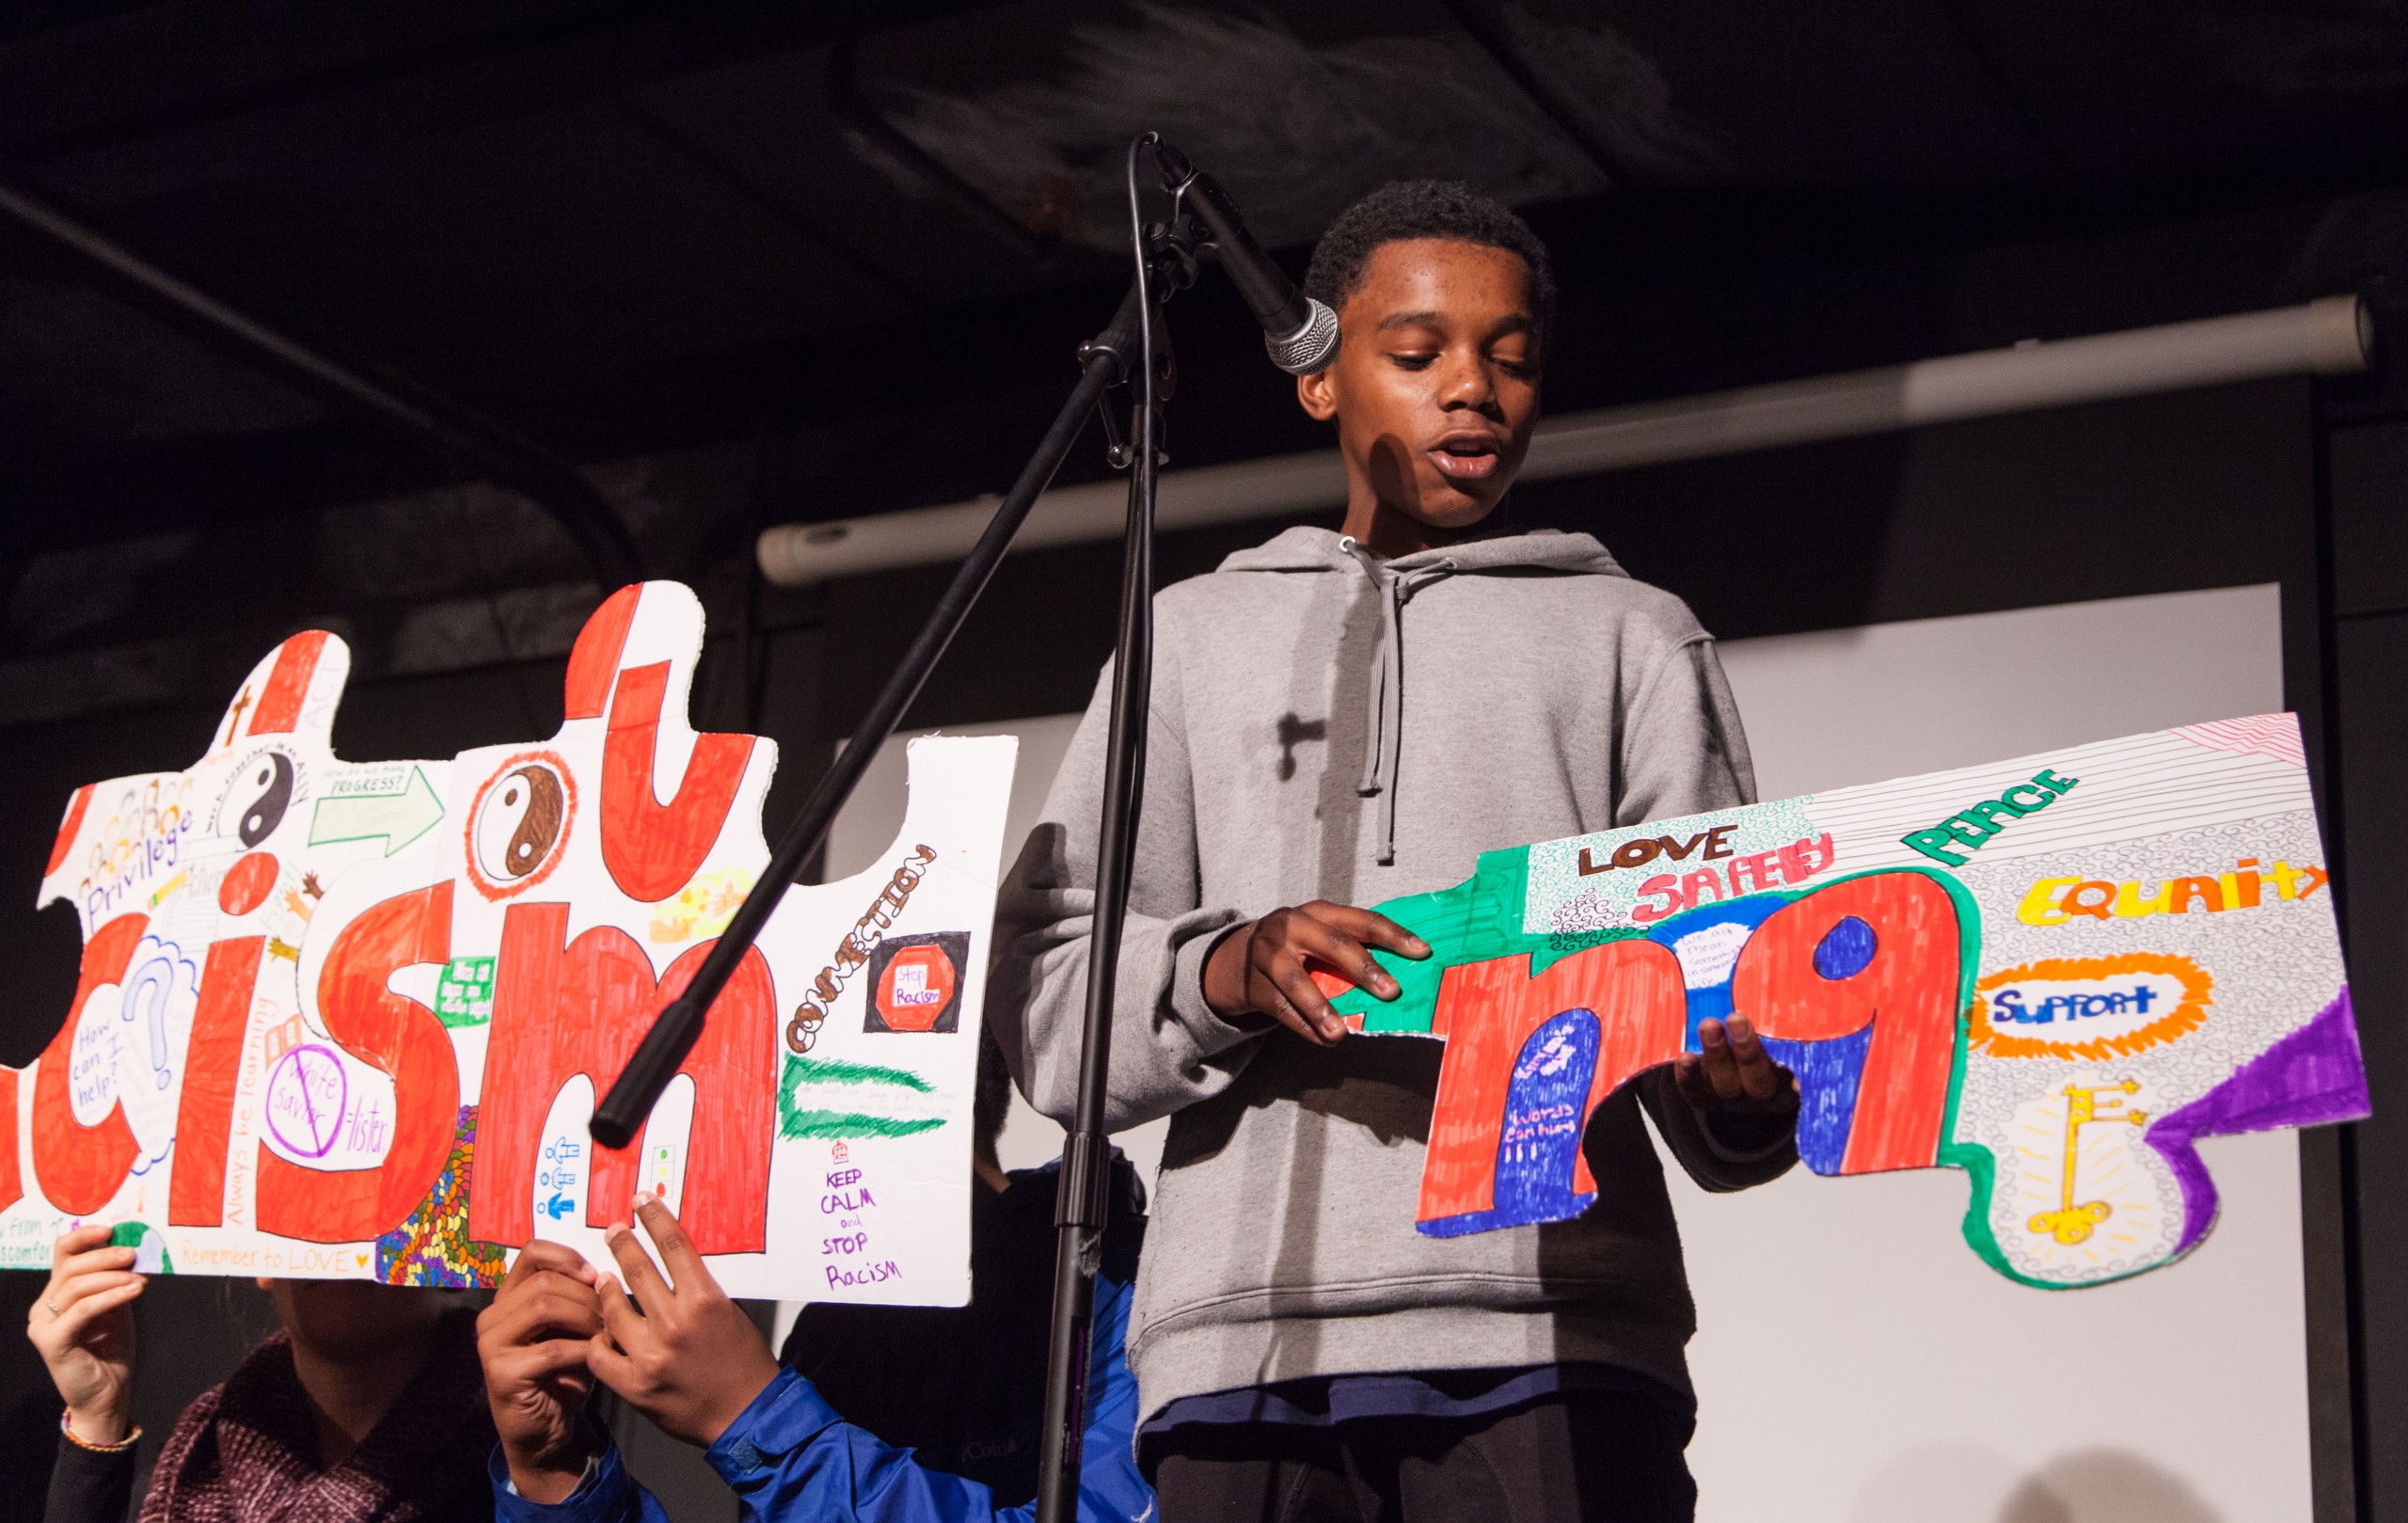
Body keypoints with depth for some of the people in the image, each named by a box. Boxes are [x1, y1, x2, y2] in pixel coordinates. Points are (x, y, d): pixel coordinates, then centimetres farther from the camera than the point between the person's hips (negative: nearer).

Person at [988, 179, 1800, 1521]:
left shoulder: (1635, 637, 20)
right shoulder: (1194, 636, 21)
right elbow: (1043, 986, 12)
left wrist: (1746, 1103, -13)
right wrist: (1224, 970, -8)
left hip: (1553, 1335, -1)